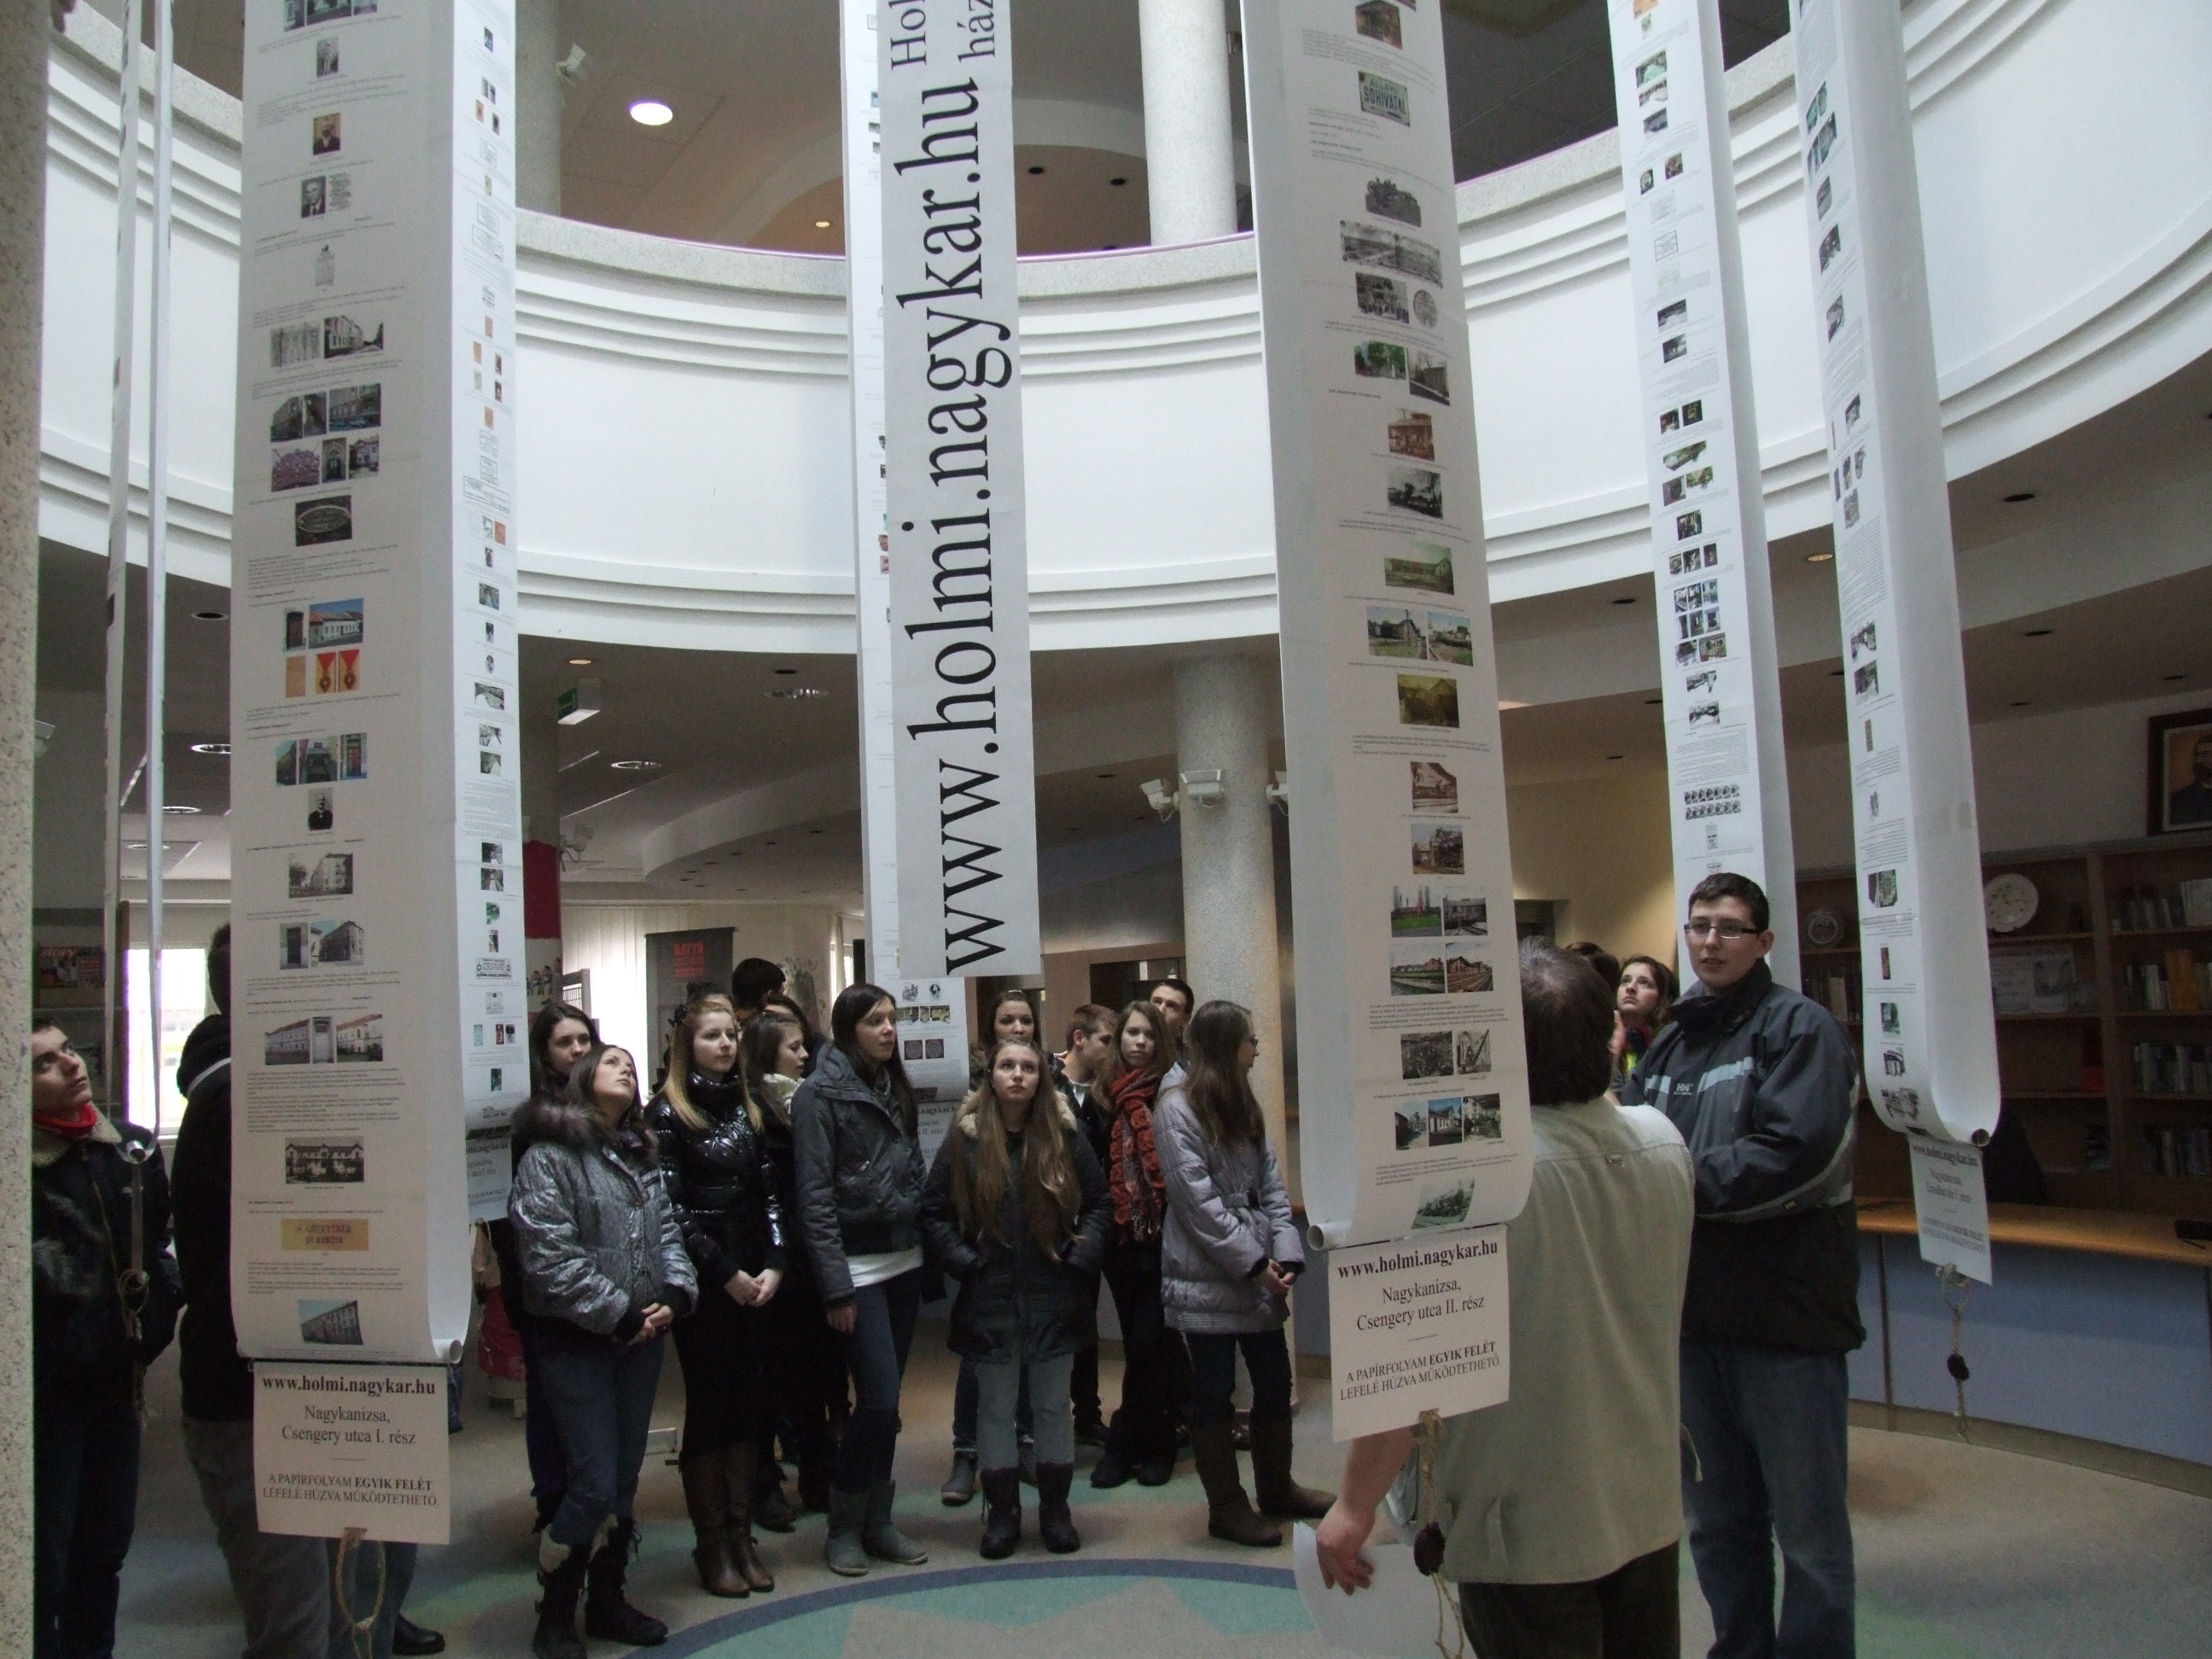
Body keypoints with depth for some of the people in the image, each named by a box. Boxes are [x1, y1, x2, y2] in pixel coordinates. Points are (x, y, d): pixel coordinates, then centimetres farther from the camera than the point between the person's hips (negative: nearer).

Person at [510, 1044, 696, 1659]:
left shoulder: (642, 1157, 15)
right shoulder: (549, 1156, -9)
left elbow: (667, 1232, 12)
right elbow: (548, 1255, -16)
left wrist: (675, 1295, -6)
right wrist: (617, 1314, -15)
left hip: (641, 1336, 7)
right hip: (578, 1340, -6)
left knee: (625, 1480, 12)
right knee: (594, 1485, -6)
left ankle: (607, 1601, 27)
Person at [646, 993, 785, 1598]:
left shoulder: (748, 1109, 10)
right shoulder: (667, 1112, -6)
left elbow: (770, 1194, 8)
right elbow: (670, 1208, -11)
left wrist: (773, 1265, -5)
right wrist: (725, 1273, -13)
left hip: (755, 1282, 5)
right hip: (702, 1283, -5)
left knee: (746, 1405, 9)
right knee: (707, 1407, 2)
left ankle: (741, 1535, 18)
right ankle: (711, 1545, 12)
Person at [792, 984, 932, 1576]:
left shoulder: (896, 1088, 12)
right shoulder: (820, 1094, -9)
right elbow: (814, 1195, -13)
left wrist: (928, 1244, 6)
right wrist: (835, 1287, -16)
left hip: (904, 1261, 6)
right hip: (858, 1266, -6)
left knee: (886, 1400, 11)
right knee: (880, 1401, -7)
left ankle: (878, 1521, 22)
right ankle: (844, 1526, 11)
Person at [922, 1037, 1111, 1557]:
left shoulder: (1065, 1134, 1)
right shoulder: (965, 1137, -2)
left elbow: (1097, 1201, 5)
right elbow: (934, 1211, -1)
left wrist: (1081, 1255, -6)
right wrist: (964, 1261, -10)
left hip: (1054, 1296, 1)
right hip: (990, 1296, -1)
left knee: (1054, 1405, 9)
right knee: (996, 1407, 8)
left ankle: (1055, 1508, 23)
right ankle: (1002, 1509, 21)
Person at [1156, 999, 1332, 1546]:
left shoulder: (1244, 1107, 14)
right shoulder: (1176, 1109, -11)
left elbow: (1271, 1185, 8)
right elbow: (1197, 1201, -17)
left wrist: (1285, 1253, -6)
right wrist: (1254, 1264, -17)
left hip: (1259, 1274, 8)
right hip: (1206, 1280, -7)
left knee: (1275, 1382, 14)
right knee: (1214, 1392, 4)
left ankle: (1277, 1488, 31)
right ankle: (1226, 1506, 17)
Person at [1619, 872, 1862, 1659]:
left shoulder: (1798, 1027, -9)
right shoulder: (1669, 1042, 13)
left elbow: (1798, 1150, -22)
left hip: (1785, 1308, -7)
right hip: (1694, 1307, 7)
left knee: (1805, 1521, 6)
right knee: (1716, 1518, 20)